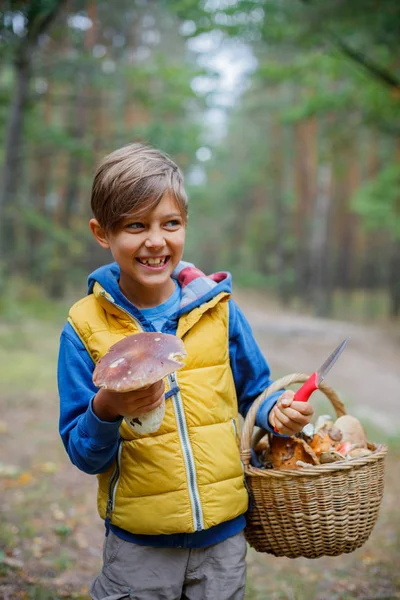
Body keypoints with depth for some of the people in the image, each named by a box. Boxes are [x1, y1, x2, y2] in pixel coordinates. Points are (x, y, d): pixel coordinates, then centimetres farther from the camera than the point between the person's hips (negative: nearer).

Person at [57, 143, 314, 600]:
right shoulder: (85, 328, -9)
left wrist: (276, 412, -11)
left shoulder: (217, 309, -4)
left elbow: (253, 392, 10)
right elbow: (85, 456, -7)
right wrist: (106, 410, -26)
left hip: (224, 533, 2)